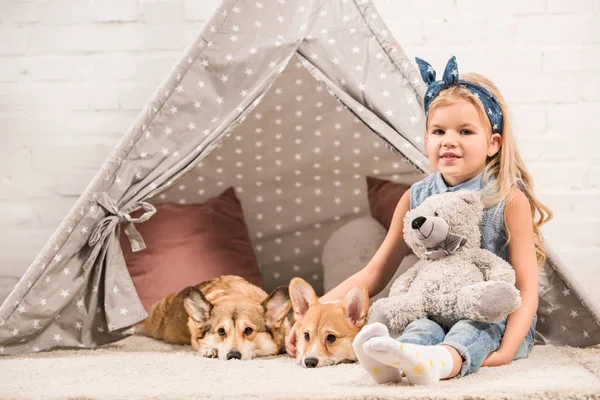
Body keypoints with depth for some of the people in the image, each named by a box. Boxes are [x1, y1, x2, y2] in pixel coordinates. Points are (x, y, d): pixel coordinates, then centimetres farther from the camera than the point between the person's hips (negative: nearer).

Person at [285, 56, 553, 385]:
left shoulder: (510, 201, -7)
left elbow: (526, 289, -9)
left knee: (475, 328, -36)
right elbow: (374, 273, 9)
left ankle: (438, 363, -67)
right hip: (436, 311, 3)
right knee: (424, 326, -30)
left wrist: (506, 351, -26)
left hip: (495, 320, -3)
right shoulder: (416, 199, 4)